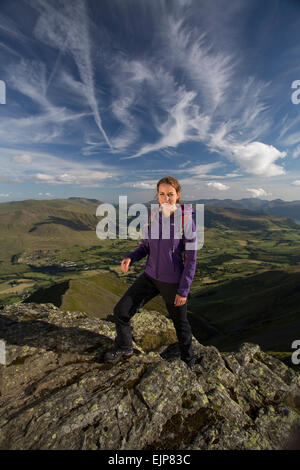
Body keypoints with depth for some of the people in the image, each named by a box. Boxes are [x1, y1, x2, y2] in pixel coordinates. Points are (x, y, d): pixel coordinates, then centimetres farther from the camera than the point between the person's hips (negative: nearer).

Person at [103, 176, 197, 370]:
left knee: (180, 323, 17)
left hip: (173, 282, -4)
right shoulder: (153, 216, -1)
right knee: (121, 311, 4)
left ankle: (188, 361, 48)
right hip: (150, 277, 4)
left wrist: (184, 290, -12)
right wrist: (130, 258, -11)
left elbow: (191, 258, -12)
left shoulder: (186, 220, -15)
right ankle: (124, 348, 35)